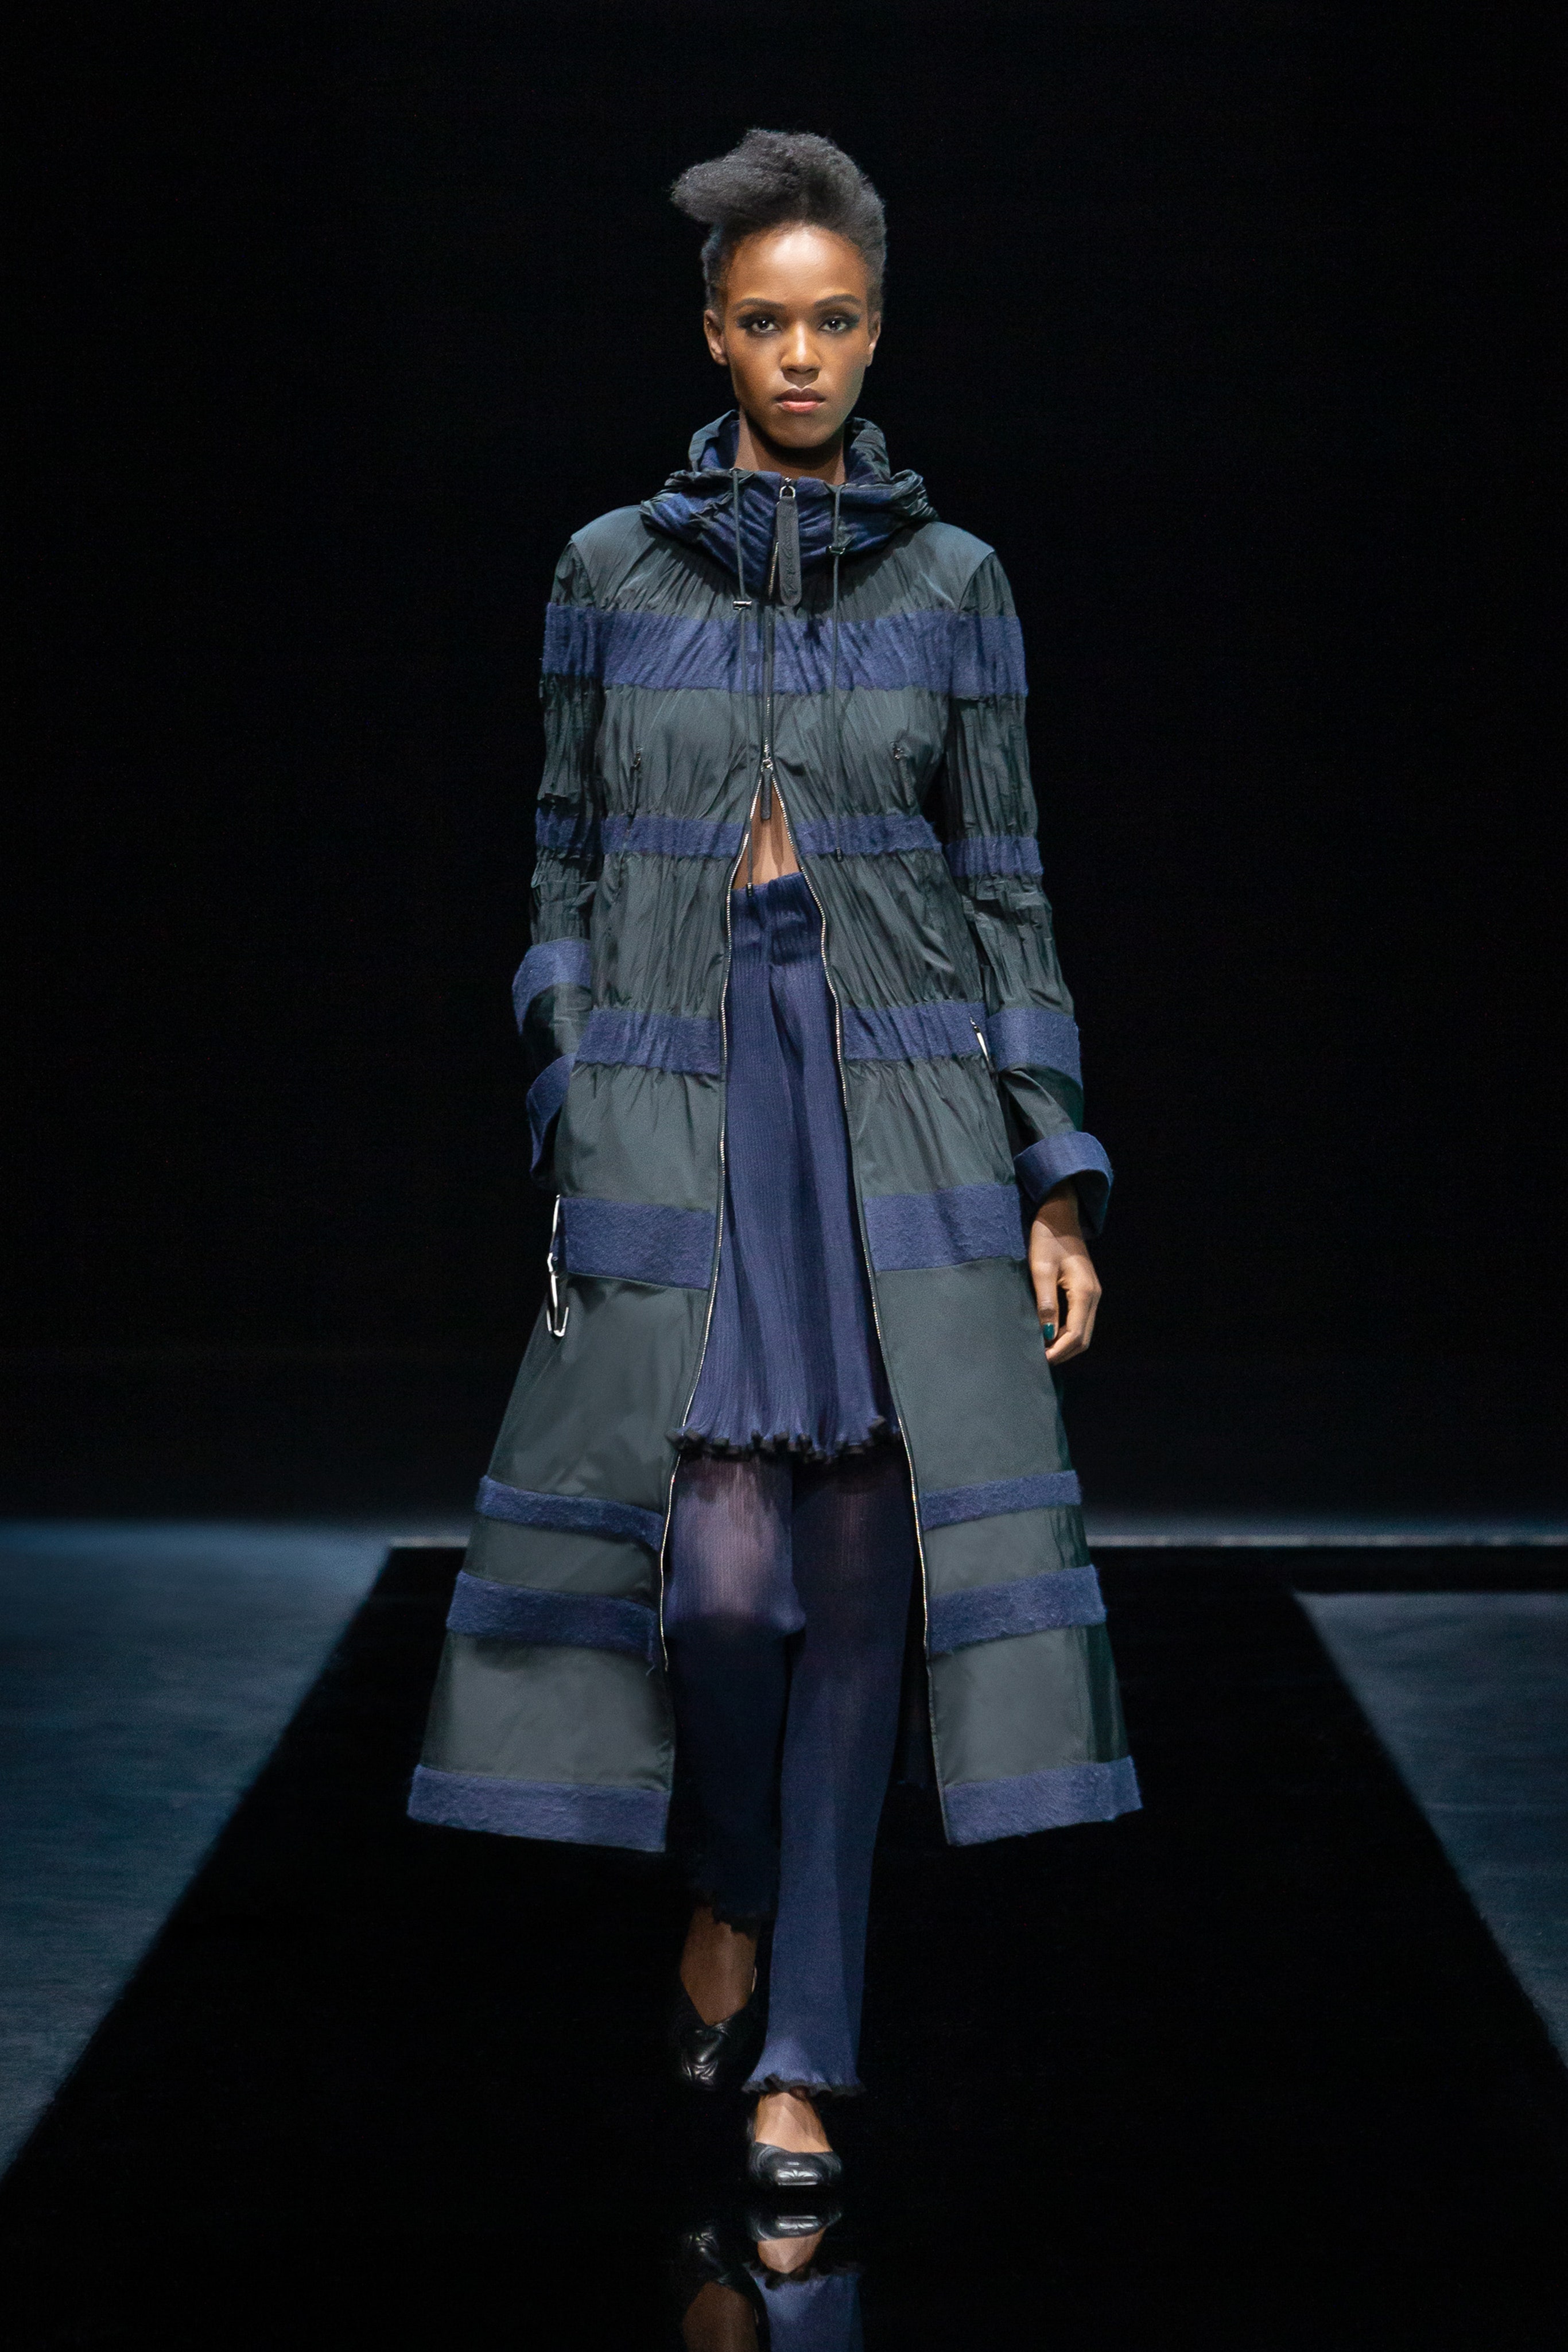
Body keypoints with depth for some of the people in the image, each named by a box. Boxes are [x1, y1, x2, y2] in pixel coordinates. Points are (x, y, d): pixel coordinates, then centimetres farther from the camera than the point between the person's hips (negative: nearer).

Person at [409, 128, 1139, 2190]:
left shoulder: (952, 582, 6)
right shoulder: (612, 572, 7)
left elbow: (1005, 889, 7)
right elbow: (570, 868, 10)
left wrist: (1055, 1186, 1)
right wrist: (572, 1137, 1)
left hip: (902, 1107, 1)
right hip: (678, 1108, 0)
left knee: (859, 1572, -1)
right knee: (725, 1561, -13)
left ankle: (801, 2056, 9)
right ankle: (732, 1885, 19)